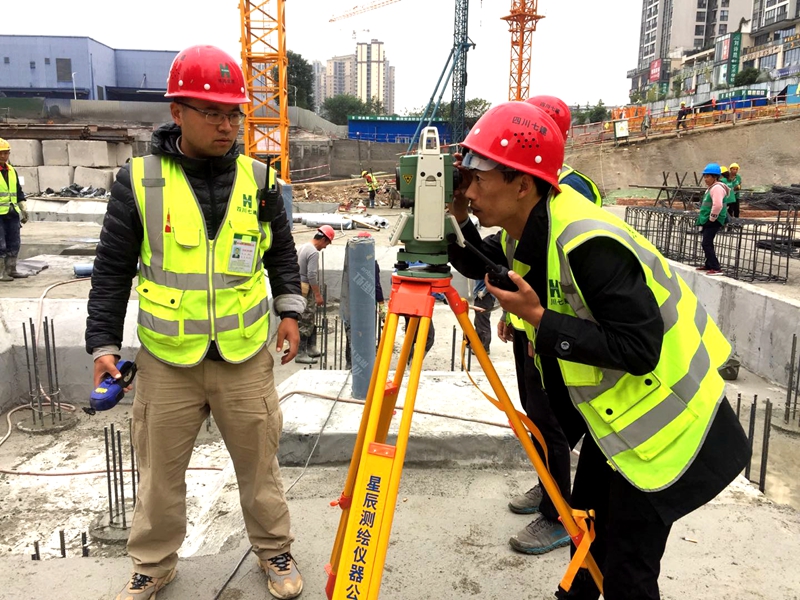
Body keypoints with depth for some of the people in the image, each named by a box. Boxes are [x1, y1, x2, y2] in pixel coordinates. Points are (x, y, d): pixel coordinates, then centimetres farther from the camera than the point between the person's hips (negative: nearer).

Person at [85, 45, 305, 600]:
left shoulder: (258, 179, -1)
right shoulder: (139, 181, -6)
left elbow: (282, 252, 11)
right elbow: (112, 270, -1)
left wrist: (289, 309, 4)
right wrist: (104, 342, -4)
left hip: (246, 356, 1)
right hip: (167, 359, 0)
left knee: (259, 465, 14)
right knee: (160, 471, 15)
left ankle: (275, 551, 37)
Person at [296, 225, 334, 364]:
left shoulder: (303, 247, 13)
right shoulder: (313, 252, -18)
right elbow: (312, 276, -23)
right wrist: (318, 295, -18)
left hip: (299, 288, 10)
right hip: (306, 291, -10)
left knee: (310, 321, 17)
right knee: (305, 323, -5)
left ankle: (311, 348, 25)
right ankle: (300, 354, 0)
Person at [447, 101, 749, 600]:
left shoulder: (587, 245, -33)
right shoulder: (529, 231, -5)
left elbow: (640, 349, -31)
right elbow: (481, 264, 11)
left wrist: (539, 320, -31)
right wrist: (457, 222, -8)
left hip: (666, 423, -8)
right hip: (614, 412, 9)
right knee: (588, 529, 24)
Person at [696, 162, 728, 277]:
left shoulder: (717, 188, -17)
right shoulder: (711, 188, 17)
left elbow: (717, 205, -30)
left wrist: (712, 218, -20)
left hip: (713, 222, -11)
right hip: (708, 221, 11)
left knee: (706, 244, -14)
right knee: (707, 243, 20)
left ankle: (716, 269, -14)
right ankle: (709, 265, 33)